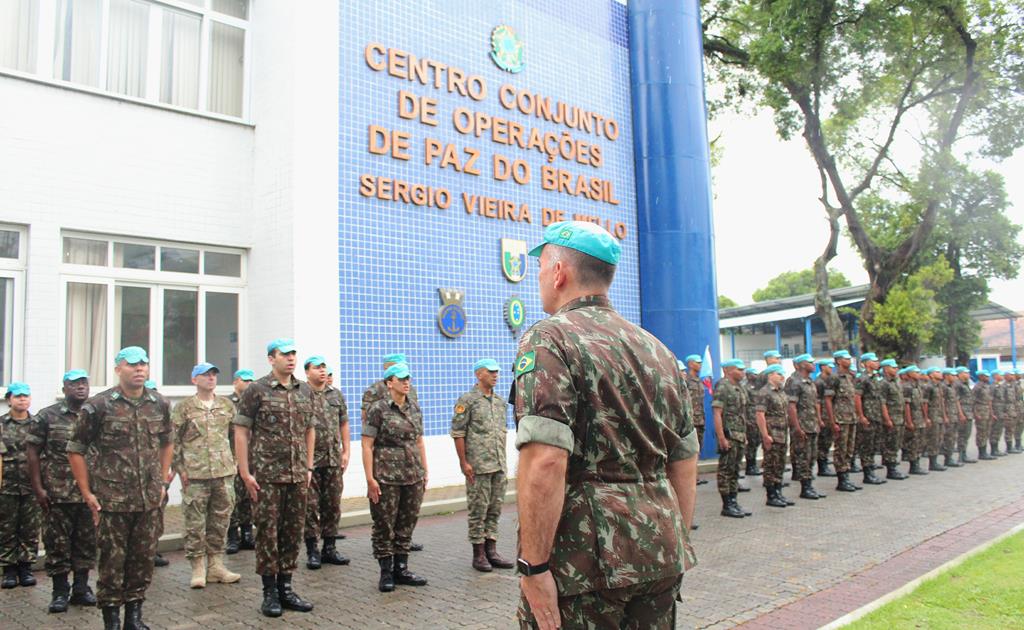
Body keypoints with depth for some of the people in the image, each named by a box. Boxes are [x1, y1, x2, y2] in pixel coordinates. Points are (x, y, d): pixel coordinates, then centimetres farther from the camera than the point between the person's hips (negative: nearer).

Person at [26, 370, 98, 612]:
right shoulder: (47, 416, -1)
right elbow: (32, 452, -1)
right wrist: (38, 488, -8)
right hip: (57, 493, -3)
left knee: (87, 542, 8)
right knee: (57, 544, 3)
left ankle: (81, 588, 20)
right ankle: (60, 592, 15)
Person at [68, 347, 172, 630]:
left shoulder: (160, 405, 5)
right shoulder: (98, 405, -7)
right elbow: (76, 450, -1)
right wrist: (87, 494, -4)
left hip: (150, 500, 4)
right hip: (112, 500, -4)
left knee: (143, 559, 10)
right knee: (112, 561, 4)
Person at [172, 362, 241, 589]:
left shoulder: (227, 405, 11)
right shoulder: (183, 407, -1)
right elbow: (172, 440, 0)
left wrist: (234, 462, 12)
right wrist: (180, 468, -5)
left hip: (224, 473, 4)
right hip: (195, 475, -4)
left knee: (221, 521, 9)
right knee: (195, 524, 1)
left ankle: (216, 565, 19)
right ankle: (198, 568, 12)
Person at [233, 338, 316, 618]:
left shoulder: (305, 390, 9)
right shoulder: (256, 390, -5)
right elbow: (240, 431, -5)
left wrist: (309, 467, 11)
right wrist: (245, 472, -9)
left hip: (298, 476, 5)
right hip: (266, 476, -4)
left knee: (293, 531, 9)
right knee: (267, 532, 2)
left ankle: (286, 587, 22)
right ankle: (270, 592, 15)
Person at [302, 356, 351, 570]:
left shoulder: (336, 395, 11)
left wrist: (346, 451, 7)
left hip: (334, 460, 5)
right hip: (309, 460, -4)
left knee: (332, 505, 9)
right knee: (310, 506, 1)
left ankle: (329, 548, 19)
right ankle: (312, 551, 11)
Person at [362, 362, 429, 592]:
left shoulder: (415, 409, 10)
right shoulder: (378, 409, -7)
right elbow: (367, 445, -9)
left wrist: (425, 471, 13)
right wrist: (370, 478, -14)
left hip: (414, 477, 5)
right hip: (386, 477, -5)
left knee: (407, 524, 11)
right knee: (384, 526, 3)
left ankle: (401, 569, 23)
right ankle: (386, 573, 15)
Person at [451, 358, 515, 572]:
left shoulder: (500, 402, 14)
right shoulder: (467, 400, -7)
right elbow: (458, 433, -9)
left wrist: (503, 461, 17)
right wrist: (464, 462, -14)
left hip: (499, 466, 6)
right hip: (478, 466, -6)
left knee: (495, 509, 9)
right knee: (478, 510, 1)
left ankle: (491, 552, 18)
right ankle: (479, 554, 10)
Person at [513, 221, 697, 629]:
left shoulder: (550, 339, -11)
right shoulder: (656, 349, 12)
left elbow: (545, 462, -23)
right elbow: (685, 463, 16)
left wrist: (534, 566, -17)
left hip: (584, 559, -7)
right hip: (660, 553, 7)